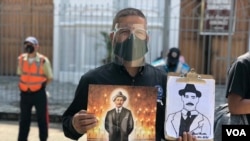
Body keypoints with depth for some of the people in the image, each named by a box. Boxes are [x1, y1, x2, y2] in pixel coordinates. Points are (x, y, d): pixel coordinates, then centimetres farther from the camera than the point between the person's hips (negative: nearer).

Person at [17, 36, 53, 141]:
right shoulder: (21, 59, 0)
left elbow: (49, 78, -3)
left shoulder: (43, 60, -13)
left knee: (42, 118, 8)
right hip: (25, 93, 4)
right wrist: (25, 85, 7)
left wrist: (40, 85, 0)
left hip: (39, 93, -4)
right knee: (24, 119, 14)